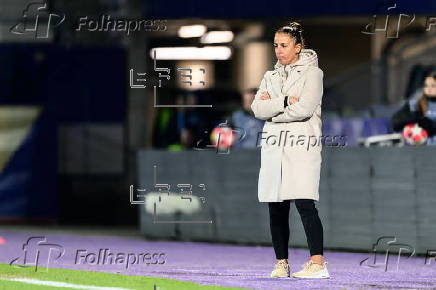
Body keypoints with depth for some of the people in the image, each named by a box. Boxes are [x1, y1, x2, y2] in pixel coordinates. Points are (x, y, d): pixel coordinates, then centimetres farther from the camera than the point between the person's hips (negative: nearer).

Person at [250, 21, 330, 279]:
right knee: (277, 209, 4)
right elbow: (258, 108, 4)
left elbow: (304, 109, -12)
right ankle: (282, 263, 10)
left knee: (305, 204, -16)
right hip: (274, 147, 6)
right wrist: (285, 102, -9)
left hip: (302, 145, -6)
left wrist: (271, 107, -1)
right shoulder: (271, 77, 19)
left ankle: (318, 263, -21)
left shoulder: (312, 73, 2)